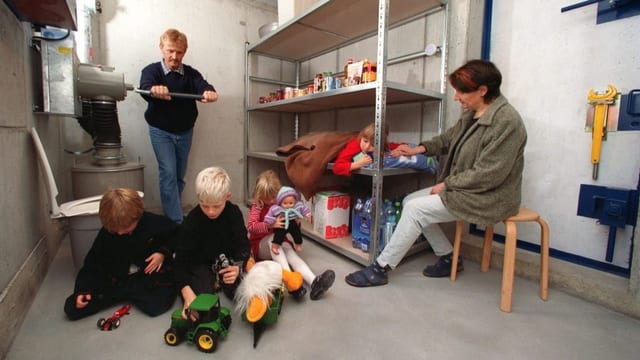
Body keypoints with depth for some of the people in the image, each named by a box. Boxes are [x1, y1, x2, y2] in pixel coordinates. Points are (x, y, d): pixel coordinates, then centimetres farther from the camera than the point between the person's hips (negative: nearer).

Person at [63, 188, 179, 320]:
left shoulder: (154, 223, -17)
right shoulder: (106, 233, -7)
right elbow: (92, 265, 4)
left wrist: (163, 252, -15)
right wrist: (83, 290, -10)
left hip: (152, 277, -2)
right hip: (118, 281, 3)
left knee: (156, 306, -30)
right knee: (72, 308, -9)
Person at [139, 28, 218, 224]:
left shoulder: (190, 73, -2)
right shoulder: (151, 70, -9)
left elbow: (202, 85, -23)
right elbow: (145, 88, -30)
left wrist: (209, 92, -48)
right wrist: (154, 90, -55)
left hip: (185, 132, 3)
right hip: (161, 132, -3)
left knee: (180, 176, 10)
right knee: (168, 174, -13)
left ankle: (172, 214, 28)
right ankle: (176, 222, -9)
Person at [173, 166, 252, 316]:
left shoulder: (234, 213, -15)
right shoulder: (191, 221, -22)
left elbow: (243, 245, -16)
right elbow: (182, 259, -21)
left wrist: (237, 267, -39)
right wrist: (187, 294, -36)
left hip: (228, 260, 2)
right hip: (201, 263, -2)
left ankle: (218, 280, 13)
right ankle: (211, 281, 10)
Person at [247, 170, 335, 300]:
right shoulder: (257, 207, -6)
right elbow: (251, 227, -24)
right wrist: (271, 225, -39)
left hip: (280, 243, 3)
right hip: (261, 246, -2)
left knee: (289, 249, -30)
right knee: (272, 238, -35)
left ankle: (314, 282, -55)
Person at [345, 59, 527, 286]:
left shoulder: (506, 121, -21)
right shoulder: (472, 114, 6)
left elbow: (489, 174, -25)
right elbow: (448, 138, 20)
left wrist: (446, 184, -17)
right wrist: (420, 149, 5)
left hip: (487, 197, -9)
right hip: (463, 189, 9)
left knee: (415, 209, -19)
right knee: (410, 201, 3)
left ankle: (380, 269, -8)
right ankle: (448, 258, 13)